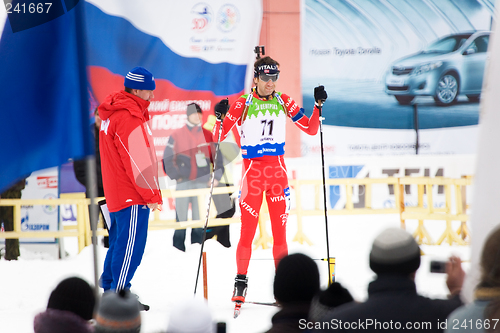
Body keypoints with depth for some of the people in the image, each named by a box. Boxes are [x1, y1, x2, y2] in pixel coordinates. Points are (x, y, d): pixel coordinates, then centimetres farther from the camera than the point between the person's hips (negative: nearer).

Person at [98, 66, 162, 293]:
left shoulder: (113, 112, 15)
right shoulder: (129, 117, -18)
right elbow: (137, 161, -20)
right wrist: (152, 194, -15)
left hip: (116, 194, 11)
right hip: (133, 197, -11)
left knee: (120, 243, 16)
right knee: (131, 244, -8)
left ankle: (109, 289, 21)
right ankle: (119, 294, -8)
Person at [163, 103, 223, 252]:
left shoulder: (208, 136, 10)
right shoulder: (177, 135, 5)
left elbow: (218, 158, 14)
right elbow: (167, 159, 4)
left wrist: (216, 177, 4)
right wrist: (176, 176, -4)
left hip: (202, 183, 2)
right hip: (183, 183, -2)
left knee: (199, 220, 3)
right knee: (181, 219, -5)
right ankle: (178, 249, -2)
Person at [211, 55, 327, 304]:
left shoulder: (284, 102, 5)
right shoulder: (243, 104, -4)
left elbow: (311, 129, 8)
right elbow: (218, 136, -4)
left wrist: (318, 106, -5)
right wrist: (220, 118, -23)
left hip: (277, 169, 3)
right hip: (252, 169, -3)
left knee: (280, 229, 2)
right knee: (248, 228, -6)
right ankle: (240, 281, 5)